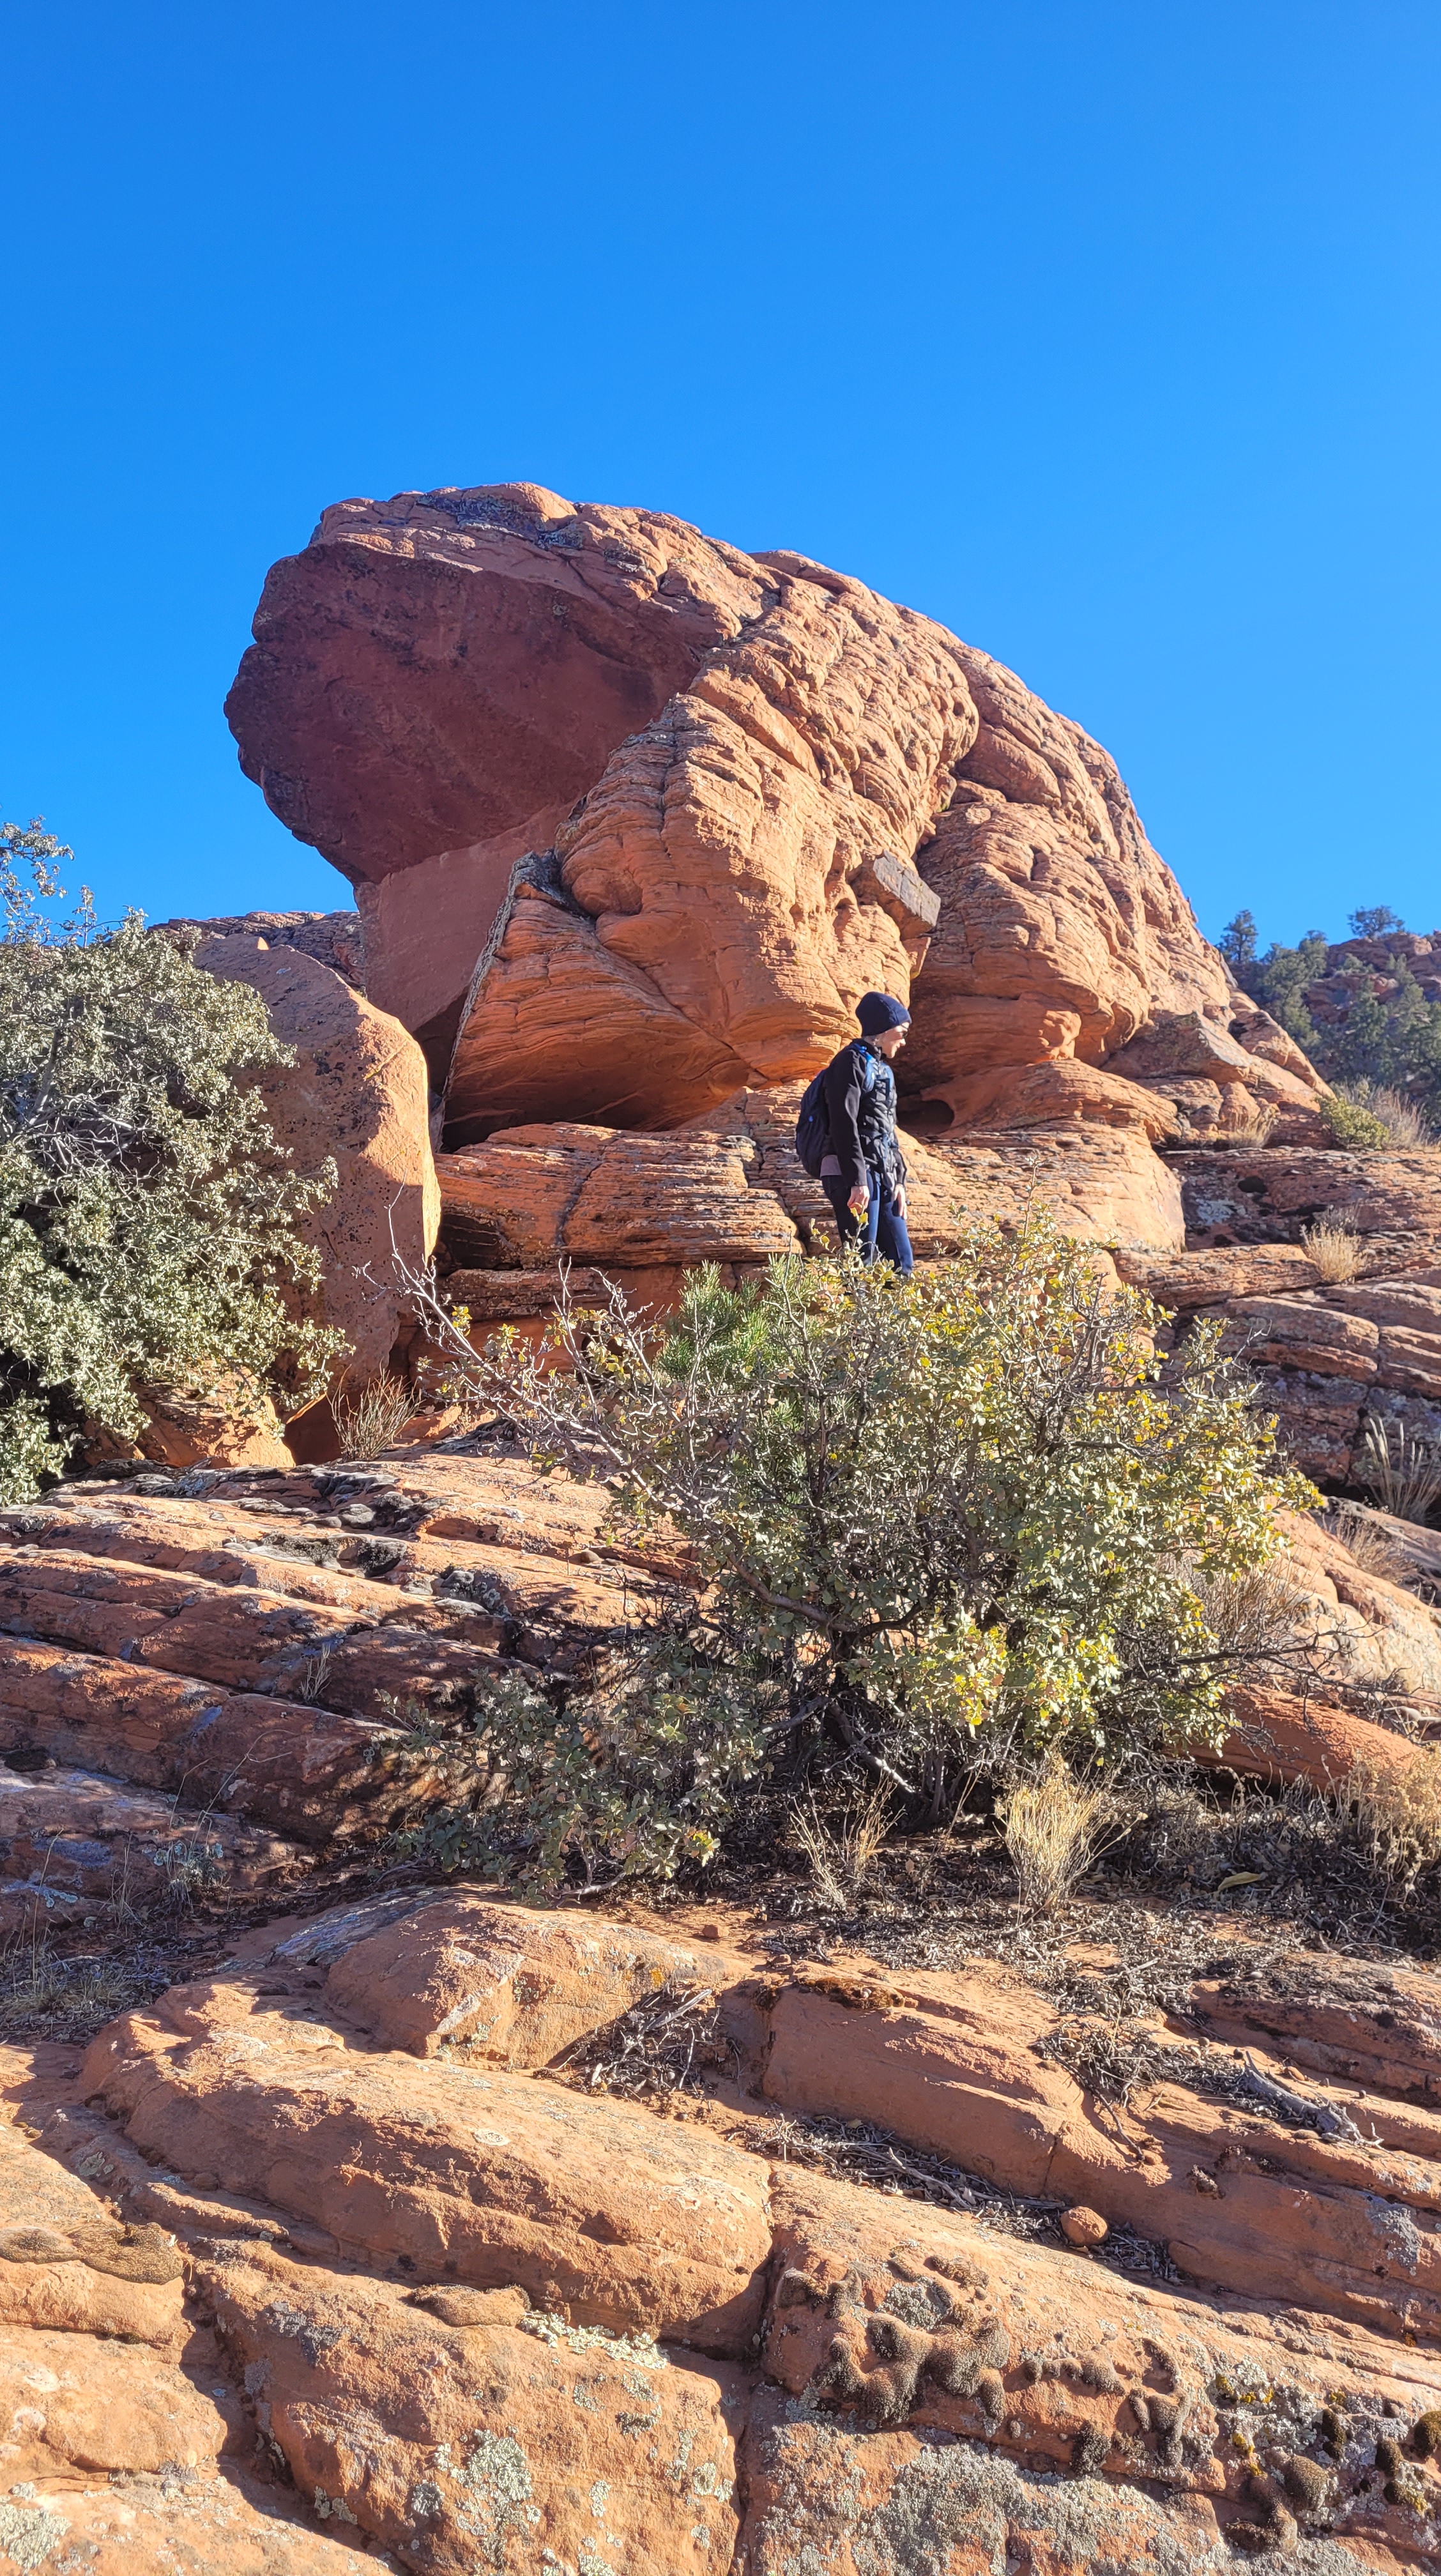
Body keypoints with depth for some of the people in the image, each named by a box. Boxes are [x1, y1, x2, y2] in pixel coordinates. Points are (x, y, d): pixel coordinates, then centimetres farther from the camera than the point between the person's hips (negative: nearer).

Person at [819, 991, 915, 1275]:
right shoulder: (852, 1061, -6)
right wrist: (857, 1181, -22)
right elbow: (844, 1124, -16)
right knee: (861, 1263, -12)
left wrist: (898, 1179, 17)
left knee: (901, 1262, 8)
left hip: (883, 1177, 10)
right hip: (856, 1178, -10)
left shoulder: (882, 1068, 22)